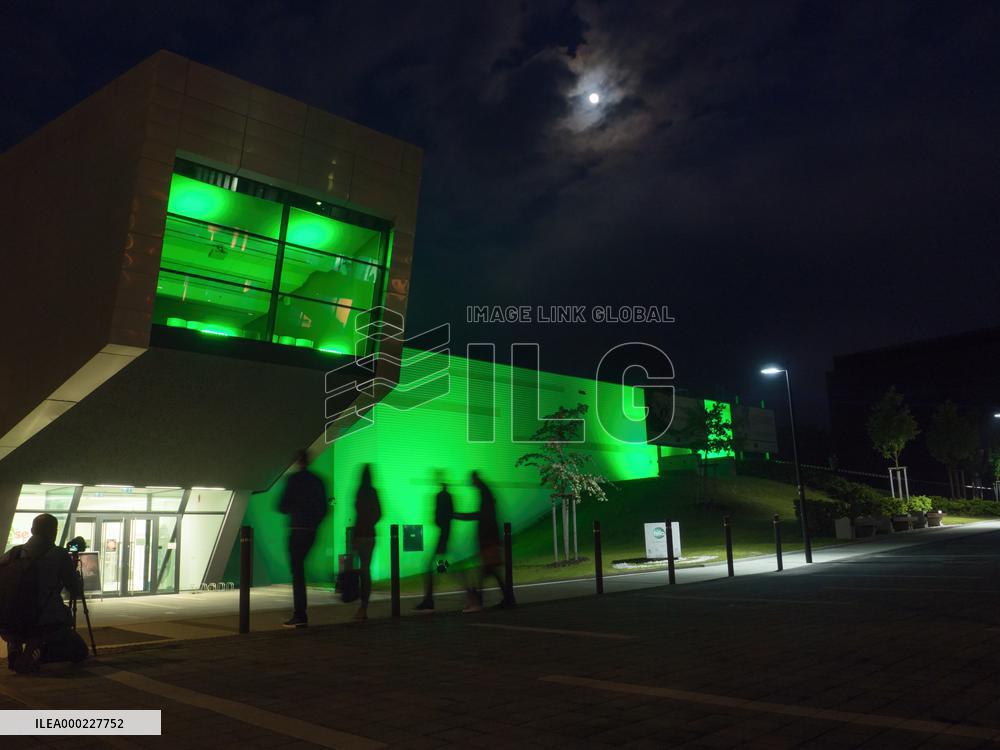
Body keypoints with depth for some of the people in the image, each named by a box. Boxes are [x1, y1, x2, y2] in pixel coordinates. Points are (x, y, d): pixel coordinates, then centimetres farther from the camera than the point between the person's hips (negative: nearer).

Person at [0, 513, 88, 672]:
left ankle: (15, 647, 11)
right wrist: (73, 570, 16)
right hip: (48, 624, -5)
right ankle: (40, 651, -14)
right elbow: (77, 592, -3)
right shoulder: (59, 555, -8)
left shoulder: (16, 552, 3)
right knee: (80, 651, 14)